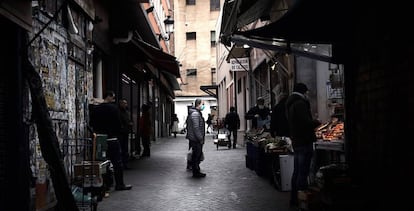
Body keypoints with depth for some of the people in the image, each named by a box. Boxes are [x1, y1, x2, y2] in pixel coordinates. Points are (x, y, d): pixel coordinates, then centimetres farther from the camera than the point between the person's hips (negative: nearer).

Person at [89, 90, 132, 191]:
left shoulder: (96, 109, 9)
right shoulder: (113, 108, -7)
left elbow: (92, 123, 11)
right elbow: (118, 123, -7)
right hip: (112, 139, -6)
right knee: (117, 162, 0)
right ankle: (120, 184, 1)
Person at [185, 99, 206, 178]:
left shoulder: (197, 113, 17)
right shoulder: (195, 113, -17)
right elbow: (196, 128, -23)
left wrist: (201, 138, 21)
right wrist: (200, 139, -20)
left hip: (196, 139, 11)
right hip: (195, 139, -11)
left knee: (198, 155, 17)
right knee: (196, 156, -3)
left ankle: (196, 171, 27)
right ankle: (196, 173, 4)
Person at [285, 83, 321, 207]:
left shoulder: (290, 104, 17)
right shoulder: (300, 103, -14)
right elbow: (307, 122, -22)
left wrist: (312, 123, 18)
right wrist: (316, 122, -4)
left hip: (296, 142, 10)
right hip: (304, 141, -10)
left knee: (297, 172, 15)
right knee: (303, 172, -8)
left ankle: (294, 199, 21)